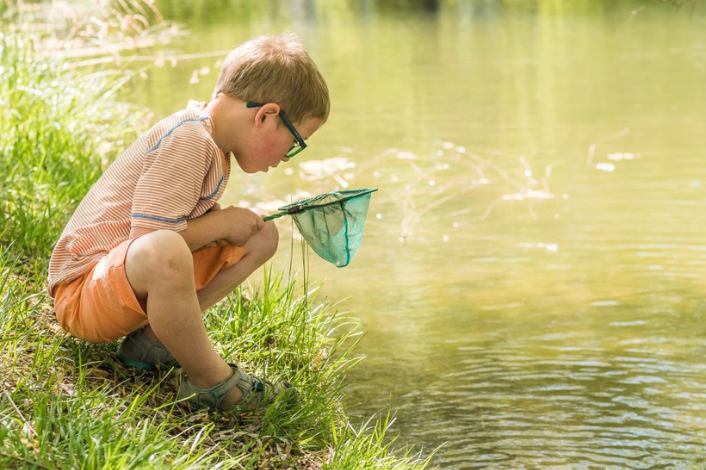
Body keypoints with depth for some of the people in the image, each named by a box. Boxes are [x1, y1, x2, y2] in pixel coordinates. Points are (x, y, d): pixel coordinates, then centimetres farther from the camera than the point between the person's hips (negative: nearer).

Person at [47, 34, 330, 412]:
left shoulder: (210, 137, 8)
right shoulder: (186, 140, -22)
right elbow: (149, 239, -28)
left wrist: (241, 222, -3)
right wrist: (223, 224, -14)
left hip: (139, 281, 10)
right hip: (83, 290, -10)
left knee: (262, 238, 7)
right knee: (163, 253, -43)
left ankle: (153, 337, -4)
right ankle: (210, 378, -19)